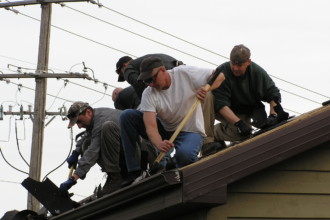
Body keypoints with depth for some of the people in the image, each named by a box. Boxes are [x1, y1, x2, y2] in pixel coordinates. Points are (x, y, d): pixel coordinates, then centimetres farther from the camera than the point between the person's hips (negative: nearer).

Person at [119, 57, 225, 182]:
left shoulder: (184, 73, -16)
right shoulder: (148, 95, -12)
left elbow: (219, 76, -11)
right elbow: (150, 126, -24)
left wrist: (205, 89, -31)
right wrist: (159, 144, -45)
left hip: (190, 131, -4)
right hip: (165, 131, 4)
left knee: (184, 154, -41)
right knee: (127, 115, -15)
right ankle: (134, 172, -15)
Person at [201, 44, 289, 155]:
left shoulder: (258, 72, -15)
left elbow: (273, 94, -7)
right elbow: (221, 104, -31)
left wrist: (273, 115, -23)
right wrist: (238, 123, -40)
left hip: (242, 113, 3)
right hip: (221, 111, -3)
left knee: (243, 135, -29)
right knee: (208, 96, -34)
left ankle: (216, 132, 4)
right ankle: (207, 139, -31)